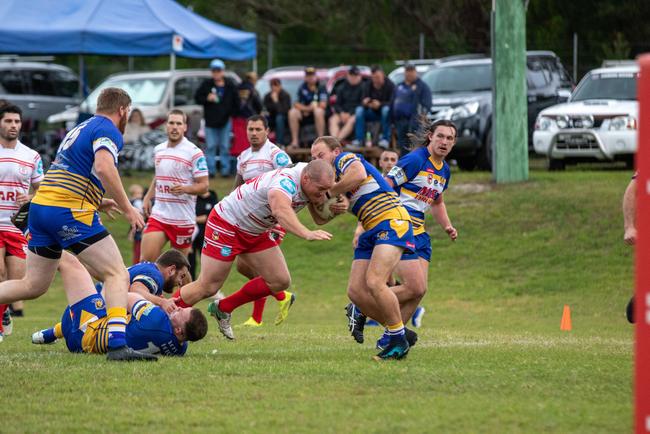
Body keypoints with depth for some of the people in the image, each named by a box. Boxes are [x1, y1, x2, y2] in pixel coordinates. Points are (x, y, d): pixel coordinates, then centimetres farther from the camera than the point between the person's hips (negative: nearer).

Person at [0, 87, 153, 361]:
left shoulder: (81, 129, 25)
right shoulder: (108, 131, -4)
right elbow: (103, 167, -23)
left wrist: (95, 202, 30)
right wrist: (127, 209, -16)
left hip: (40, 205, 9)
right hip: (70, 214, -9)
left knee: (32, 286, 16)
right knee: (117, 276, -8)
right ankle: (117, 343, -25)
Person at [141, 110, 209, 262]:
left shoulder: (194, 153, -9)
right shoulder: (158, 150, 10)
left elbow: (203, 186, -9)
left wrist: (185, 189, -27)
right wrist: (147, 197, 16)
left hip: (183, 219, -4)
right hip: (158, 215, 4)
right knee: (146, 258, -9)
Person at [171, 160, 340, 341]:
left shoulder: (311, 183, -9)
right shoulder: (287, 181, -36)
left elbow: (320, 219, -2)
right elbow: (281, 210, -56)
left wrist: (335, 208, -24)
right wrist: (307, 234, -70)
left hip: (256, 232, 9)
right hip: (226, 224, -9)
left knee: (280, 281, 2)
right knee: (207, 287, -8)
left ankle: (222, 309, 18)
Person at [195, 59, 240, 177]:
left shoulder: (230, 86, 2)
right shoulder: (206, 85, 0)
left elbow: (236, 102, 9)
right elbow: (197, 98, 3)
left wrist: (232, 114, 2)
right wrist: (207, 99, -14)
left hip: (225, 122, 0)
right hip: (210, 122, 0)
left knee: (225, 147, 3)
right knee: (210, 146, 0)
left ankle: (226, 170, 8)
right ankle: (211, 170, 3)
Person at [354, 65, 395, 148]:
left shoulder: (390, 85, -12)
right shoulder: (368, 85, 0)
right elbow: (363, 101, -5)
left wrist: (380, 104, -38)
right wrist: (365, 103, -31)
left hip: (385, 113, -4)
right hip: (373, 113, 4)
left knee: (386, 109, -38)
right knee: (359, 110, -23)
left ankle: (385, 139, -34)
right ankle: (359, 139, -26)